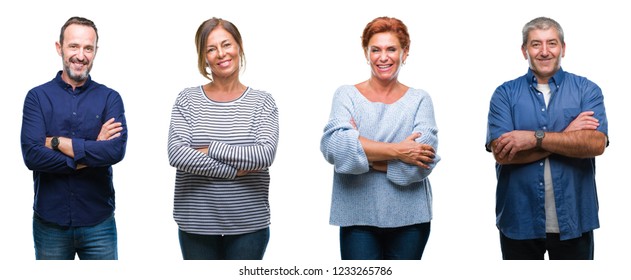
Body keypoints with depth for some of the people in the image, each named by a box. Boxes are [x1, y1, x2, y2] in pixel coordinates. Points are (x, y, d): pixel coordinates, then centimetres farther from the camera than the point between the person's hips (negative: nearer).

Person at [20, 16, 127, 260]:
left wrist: (58, 142, -14)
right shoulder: (37, 97, 0)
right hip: (49, 222, 0)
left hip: (98, 222, 0)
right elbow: (32, 155, -13)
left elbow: (116, 150, -15)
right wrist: (91, 152, -14)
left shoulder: (110, 98, 1)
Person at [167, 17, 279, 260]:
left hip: (249, 225, 0)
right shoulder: (187, 100, 1)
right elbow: (176, 154, -12)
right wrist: (235, 169, -15)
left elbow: (266, 155, -13)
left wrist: (211, 150, -15)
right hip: (196, 225, 0)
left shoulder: (262, 101, 1)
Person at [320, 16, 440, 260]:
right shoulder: (347, 95, 2)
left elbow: (422, 161, -12)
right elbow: (333, 145, -16)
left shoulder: (419, 100, 3)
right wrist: (396, 151, -17)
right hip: (358, 218, -1)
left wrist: (361, 152, -11)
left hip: (409, 219, 1)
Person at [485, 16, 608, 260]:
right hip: (519, 221, 0)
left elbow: (596, 144, -13)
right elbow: (501, 153, -11)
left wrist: (535, 138, -19)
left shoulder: (587, 90, 2)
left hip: (574, 221, 0)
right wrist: (566, 135, -13)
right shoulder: (505, 94, 2)